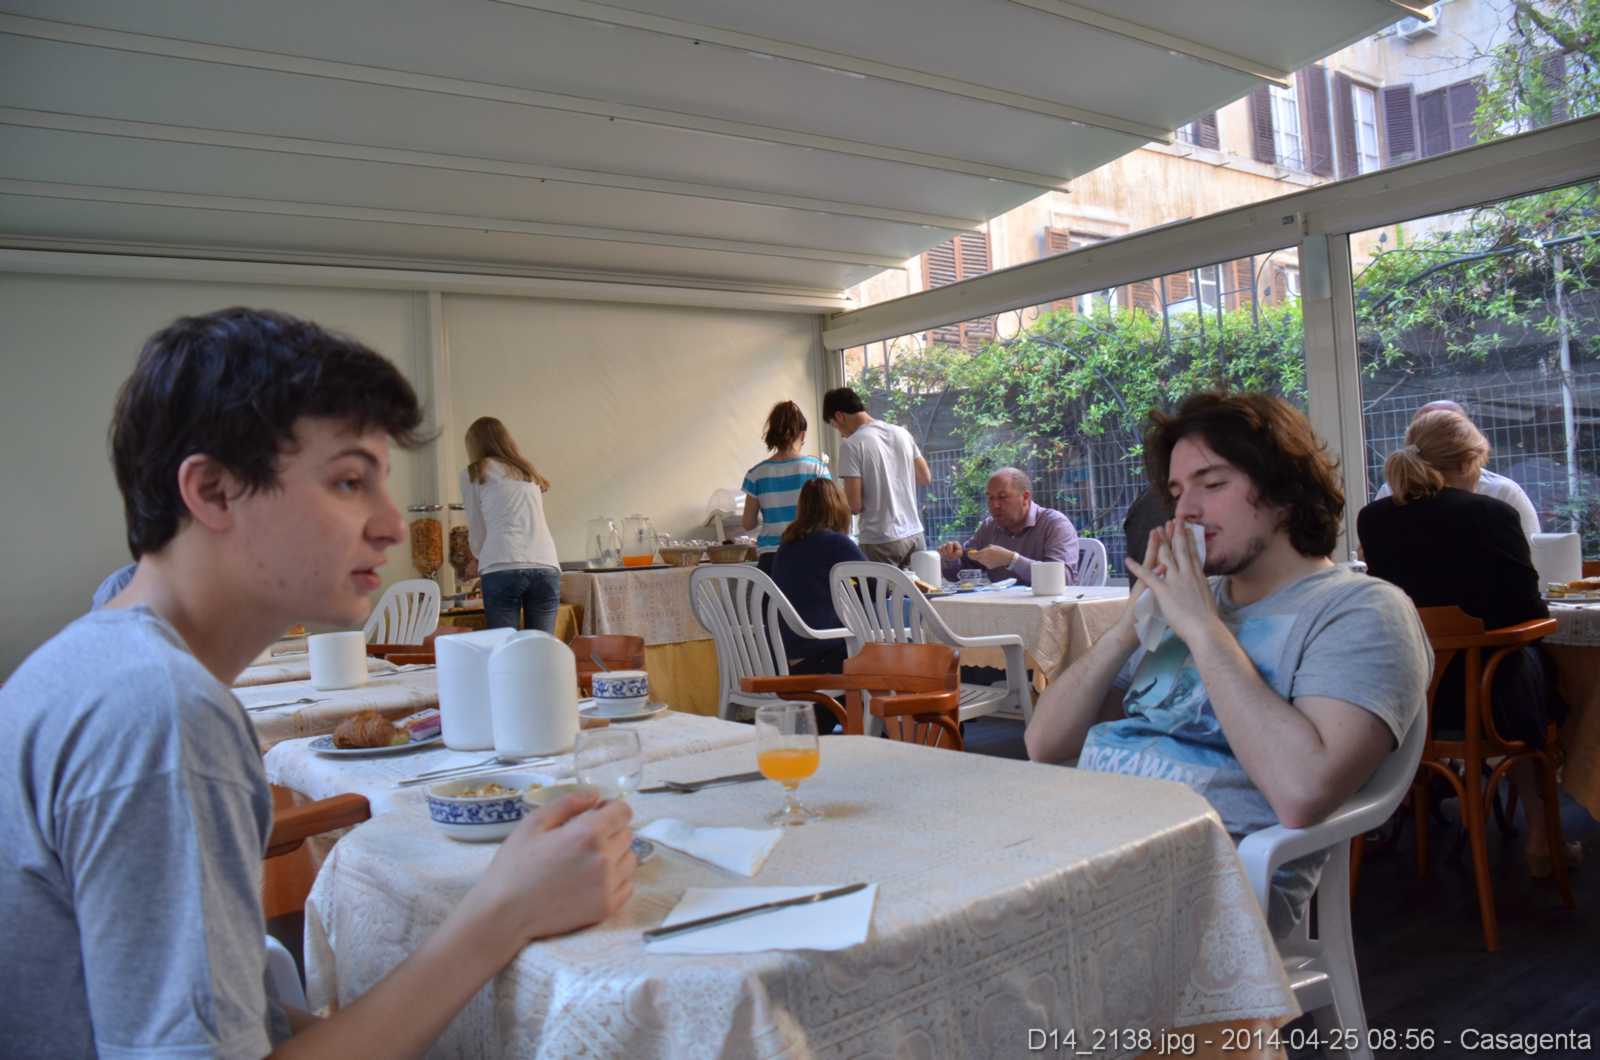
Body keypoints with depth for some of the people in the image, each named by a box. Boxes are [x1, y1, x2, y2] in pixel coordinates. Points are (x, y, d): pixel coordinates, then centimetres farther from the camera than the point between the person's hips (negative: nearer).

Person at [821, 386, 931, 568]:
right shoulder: (902, 433, 6)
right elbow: (925, 477, 15)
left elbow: (854, 505, -14)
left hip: (880, 542, -6)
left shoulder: (851, 445, -12)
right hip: (914, 535, 6)